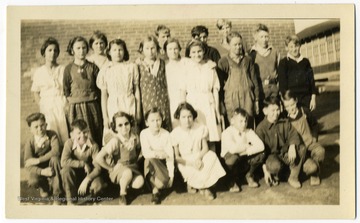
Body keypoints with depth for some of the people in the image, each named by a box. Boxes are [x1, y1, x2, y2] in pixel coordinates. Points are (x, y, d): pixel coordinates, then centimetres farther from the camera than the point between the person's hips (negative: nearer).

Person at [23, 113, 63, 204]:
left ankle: (56, 193, -21)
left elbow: (56, 151, -33)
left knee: (55, 158, -34)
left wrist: (38, 160, -33)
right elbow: (28, 164, -22)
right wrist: (42, 171, -40)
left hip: (51, 165, 0)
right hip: (38, 169, 0)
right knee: (33, 181, -32)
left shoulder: (52, 134, -18)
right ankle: (44, 186, 11)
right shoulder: (30, 142, -18)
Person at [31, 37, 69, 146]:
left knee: (65, 133, -8)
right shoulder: (39, 72, 9)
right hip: (47, 107, 0)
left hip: (62, 105, 0)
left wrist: (67, 104, -5)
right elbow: (36, 93, 12)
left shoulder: (63, 70, 7)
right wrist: (42, 106, 0)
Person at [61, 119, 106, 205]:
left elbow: (98, 167, -21)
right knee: (66, 169, -33)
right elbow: (64, 162, -32)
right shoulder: (69, 143, -18)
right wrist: (83, 164, -30)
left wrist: (86, 180, -35)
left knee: (97, 186, -31)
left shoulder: (93, 145, -17)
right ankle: (70, 199, -14)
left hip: (89, 175, 0)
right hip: (74, 176, 0)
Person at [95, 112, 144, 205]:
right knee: (128, 172, -40)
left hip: (132, 167, 4)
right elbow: (98, 158, -28)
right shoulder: (115, 141, -24)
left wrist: (135, 161, 4)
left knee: (139, 182, -28)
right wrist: (111, 168, -15)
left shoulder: (135, 138, -9)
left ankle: (125, 185, 10)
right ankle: (122, 195, -10)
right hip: (117, 170, -4)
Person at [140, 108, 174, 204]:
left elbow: (170, 155, -12)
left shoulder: (166, 134, -10)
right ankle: (155, 190, -17)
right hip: (151, 166, 0)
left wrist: (171, 175, -18)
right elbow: (145, 153, -21)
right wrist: (157, 154, -42)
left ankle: (156, 188, 10)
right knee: (150, 159, -36)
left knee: (163, 181, -31)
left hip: (163, 164, 0)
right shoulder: (144, 133, -10)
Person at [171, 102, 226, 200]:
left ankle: (202, 186, -12)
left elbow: (205, 148, -3)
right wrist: (191, 163, -24)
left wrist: (199, 158, -25)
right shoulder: (175, 133, -10)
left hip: (199, 158, 2)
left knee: (212, 156, -30)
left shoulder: (201, 128, -4)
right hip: (185, 163, -2)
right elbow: (176, 157, -8)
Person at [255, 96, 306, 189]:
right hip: (270, 155, -4)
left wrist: (292, 146, -29)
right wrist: (265, 170, -14)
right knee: (275, 165, -40)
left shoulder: (285, 123, 2)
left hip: (285, 154, 5)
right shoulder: (261, 128, -11)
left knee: (302, 148, -22)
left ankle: (293, 177, -7)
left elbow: (293, 135, -4)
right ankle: (273, 177, 2)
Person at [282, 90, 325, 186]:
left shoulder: (304, 112, 0)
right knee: (311, 167, -31)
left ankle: (315, 173, -5)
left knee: (320, 151, -34)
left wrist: (314, 138, 8)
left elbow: (314, 124, 19)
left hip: (310, 143, 3)